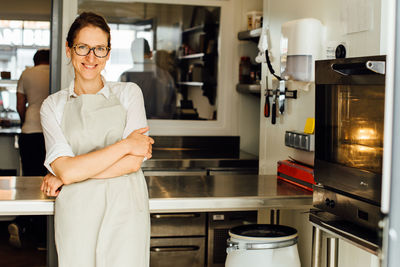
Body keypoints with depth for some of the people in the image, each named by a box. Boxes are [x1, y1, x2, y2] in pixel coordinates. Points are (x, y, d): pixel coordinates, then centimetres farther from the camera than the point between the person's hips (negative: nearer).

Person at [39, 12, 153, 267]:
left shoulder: (129, 93, 5)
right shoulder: (53, 105, 6)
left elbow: (133, 163, -7)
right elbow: (65, 168, -9)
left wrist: (65, 176, -8)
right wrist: (125, 145, -11)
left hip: (125, 211, 0)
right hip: (76, 215, 0)